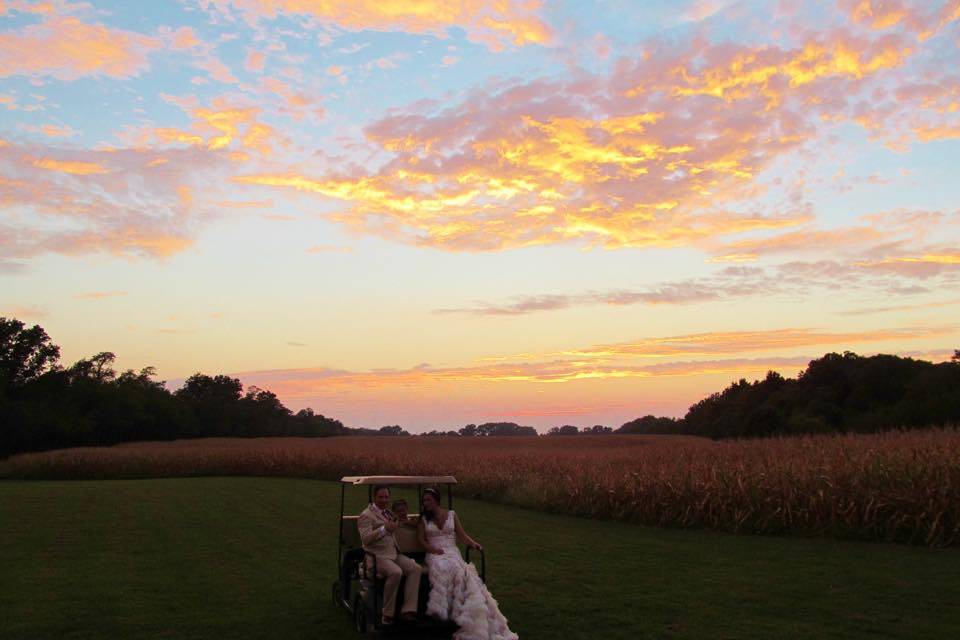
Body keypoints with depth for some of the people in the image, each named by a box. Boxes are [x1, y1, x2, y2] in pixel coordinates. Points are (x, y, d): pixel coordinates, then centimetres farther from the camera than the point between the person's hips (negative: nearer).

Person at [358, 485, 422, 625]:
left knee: (416, 569, -14)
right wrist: (384, 528, -29)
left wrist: (394, 524, 18)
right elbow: (365, 538, -20)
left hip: (394, 553, 8)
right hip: (377, 556, -8)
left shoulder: (386, 512, 19)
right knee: (395, 572, -34)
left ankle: (408, 610, -15)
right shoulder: (366, 515, -7)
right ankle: (387, 614, -20)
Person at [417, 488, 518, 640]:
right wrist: (433, 549, -12)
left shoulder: (451, 514, 15)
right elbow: (421, 539, 5)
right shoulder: (423, 519, 14)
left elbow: (461, 535, 10)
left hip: (452, 552, 1)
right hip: (435, 554, -1)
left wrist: (473, 543, -9)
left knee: (459, 572, -33)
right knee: (445, 569, -37)